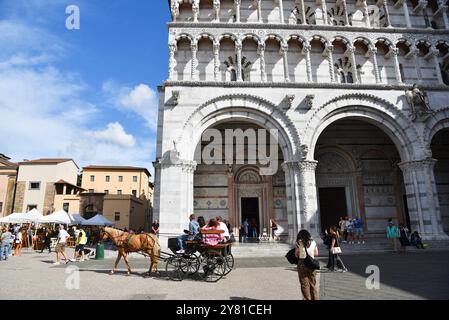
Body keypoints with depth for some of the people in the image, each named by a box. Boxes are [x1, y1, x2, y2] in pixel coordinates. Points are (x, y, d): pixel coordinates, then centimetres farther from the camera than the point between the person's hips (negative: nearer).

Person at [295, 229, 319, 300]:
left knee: (304, 284, 8)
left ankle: (307, 298, 11)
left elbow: (296, 255, -3)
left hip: (302, 263, -3)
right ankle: (315, 298, 21)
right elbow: (316, 253, 7)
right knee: (313, 284, 15)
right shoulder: (313, 242, 2)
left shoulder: (299, 243, -6)